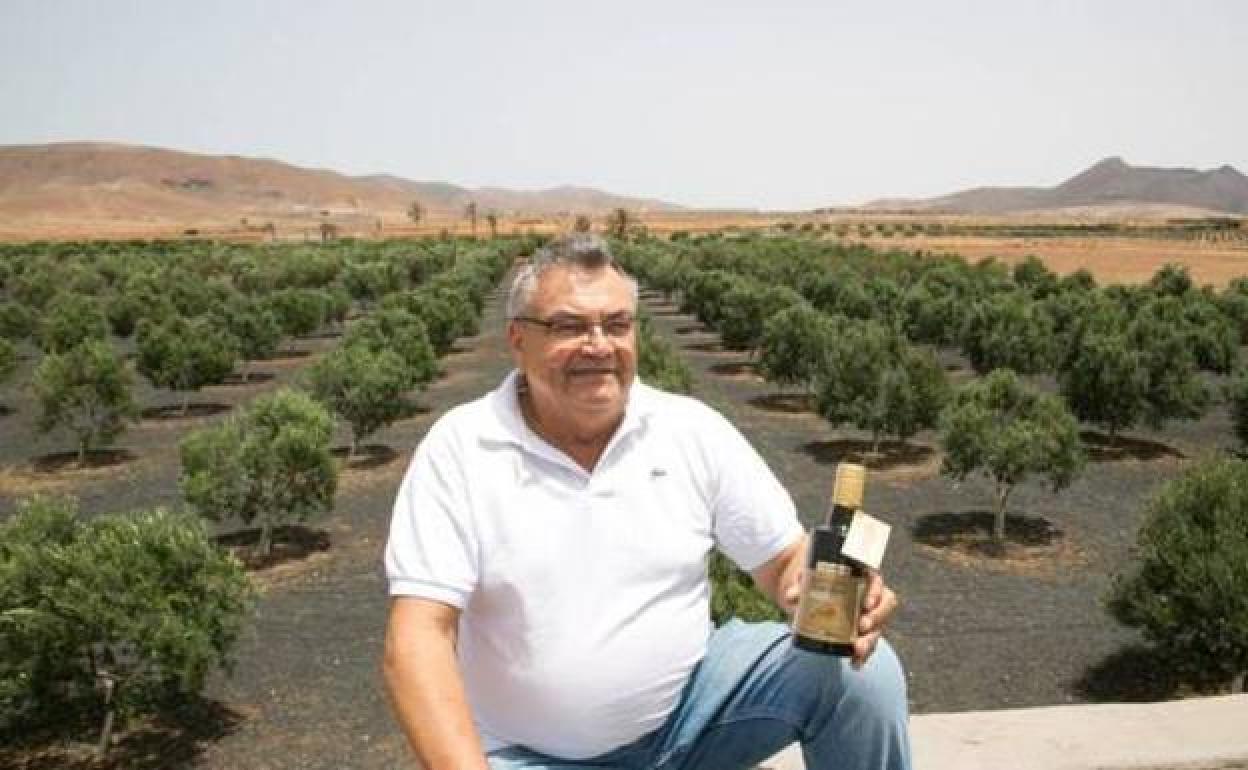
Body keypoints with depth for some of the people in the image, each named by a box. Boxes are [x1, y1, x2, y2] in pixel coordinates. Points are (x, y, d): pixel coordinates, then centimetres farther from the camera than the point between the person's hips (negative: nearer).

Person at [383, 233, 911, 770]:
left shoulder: (692, 429, -4)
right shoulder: (458, 449, -12)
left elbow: (784, 558, 0)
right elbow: (418, 640, -17)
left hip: (690, 702, 2)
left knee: (862, 670, -15)